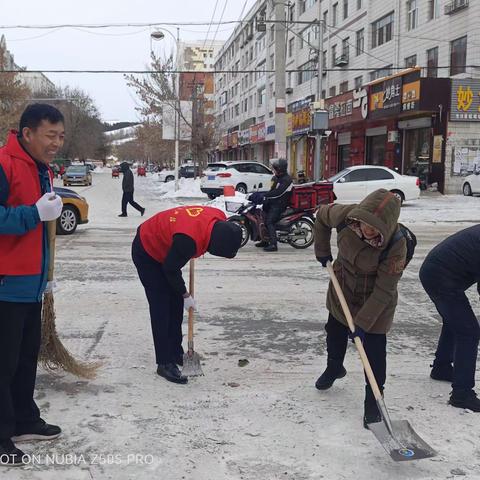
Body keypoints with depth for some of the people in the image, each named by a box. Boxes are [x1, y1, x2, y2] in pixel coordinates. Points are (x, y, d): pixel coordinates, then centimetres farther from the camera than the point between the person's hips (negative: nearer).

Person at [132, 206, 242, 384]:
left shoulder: (220, 220, -20)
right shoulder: (188, 239, -41)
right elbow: (170, 269, -24)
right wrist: (185, 295, -11)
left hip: (165, 249, 8)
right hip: (146, 253, -8)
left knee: (176, 304, 11)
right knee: (161, 309, -9)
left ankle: (176, 354, 23)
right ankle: (165, 364, -3)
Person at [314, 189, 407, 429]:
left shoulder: (396, 245, -36)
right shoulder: (347, 216, -29)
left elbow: (383, 290, -29)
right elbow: (322, 215, -4)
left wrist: (363, 322, -28)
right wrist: (322, 251, 0)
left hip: (376, 300, -4)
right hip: (343, 287, 5)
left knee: (374, 348, -5)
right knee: (335, 330, 24)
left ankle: (373, 400, 14)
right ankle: (334, 368, 53)